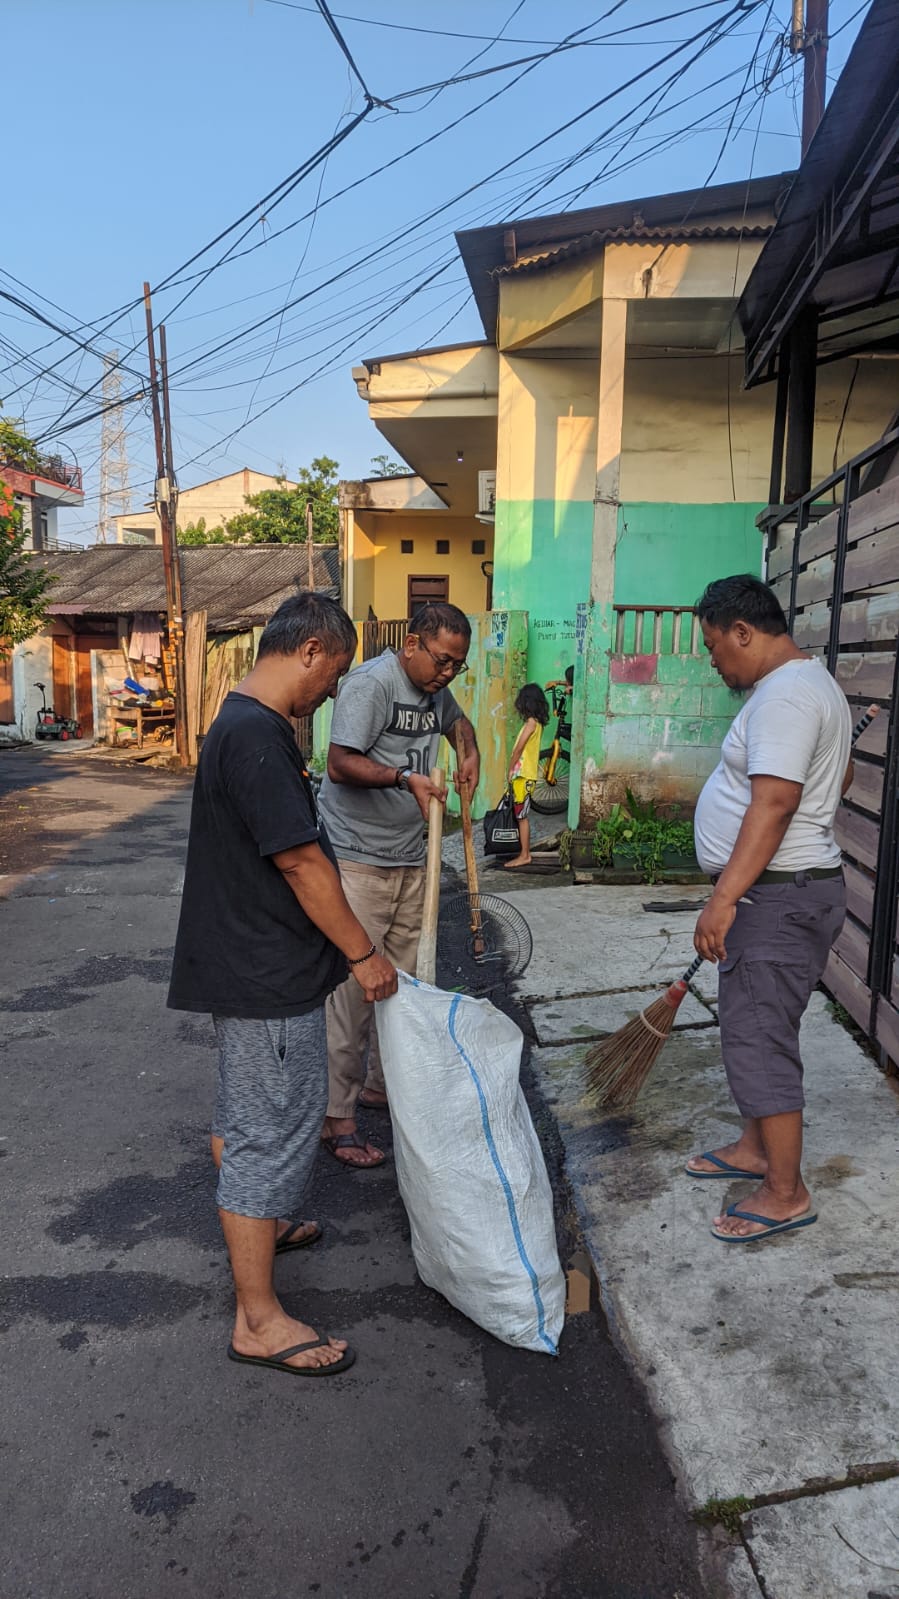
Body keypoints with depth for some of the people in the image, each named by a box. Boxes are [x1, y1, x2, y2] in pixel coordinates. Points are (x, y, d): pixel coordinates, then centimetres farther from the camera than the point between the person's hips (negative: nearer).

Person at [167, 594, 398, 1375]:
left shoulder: (247, 724, 9)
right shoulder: (256, 735, -24)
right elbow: (302, 861, -24)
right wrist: (364, 953, -14)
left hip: (255, 966, 11)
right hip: (266, 979, -11)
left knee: (245, 1113, 25)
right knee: (273, 1130, 0)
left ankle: (254, 1221, 46)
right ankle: (258, 1319, 13)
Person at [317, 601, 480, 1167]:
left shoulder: (436, 691, 12)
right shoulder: (371, 684, -14)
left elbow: (459, 720, 35)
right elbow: (341, 764, -21)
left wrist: (472, 755, 15)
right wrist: (405, 777, -32)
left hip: (410, 859, 9)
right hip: (358, 860, -8)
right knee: (352, 987, -7)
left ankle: (382, 1083, 31)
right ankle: (336, 1116, 3)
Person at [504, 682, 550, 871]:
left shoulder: (531, 722, -13)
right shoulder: (536, 722, 14)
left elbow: (518, 749, -14)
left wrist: (510, 770, -5)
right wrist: (513, 770, 12)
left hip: (523, 775, -9)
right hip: (524, 774, 9)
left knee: (522, 816, -6)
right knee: (521, 816, 11)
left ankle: (524, 855, -4)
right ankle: (524, 853, 14)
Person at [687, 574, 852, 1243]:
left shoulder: (783, 695, -19)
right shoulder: (810, 681, 15)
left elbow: (774, 803, -28)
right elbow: (842, 776, 28)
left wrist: (724, 898, -28)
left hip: (779, 896, -11)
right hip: (782, 891, 11)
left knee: (760, 1038, -4)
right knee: (753, 1029, 20)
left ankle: (786, 1194, 8)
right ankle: (755, 1147, 35)